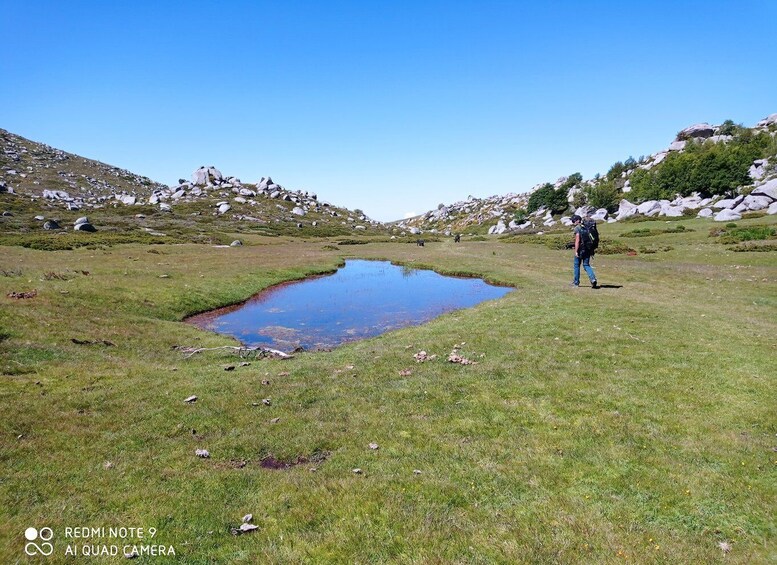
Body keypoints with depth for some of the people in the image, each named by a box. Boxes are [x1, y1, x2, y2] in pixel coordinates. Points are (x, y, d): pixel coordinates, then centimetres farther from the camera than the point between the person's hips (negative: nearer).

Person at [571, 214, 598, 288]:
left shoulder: (577, 228, -9)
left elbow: (577, 240, -17)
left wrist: (576, 251, -17)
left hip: (580, 249, -6)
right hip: (588, 249, 6)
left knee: (576, 265, 8)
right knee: (586, 265, 10)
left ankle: (576, 282, 14)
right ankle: (593, 279, -10)